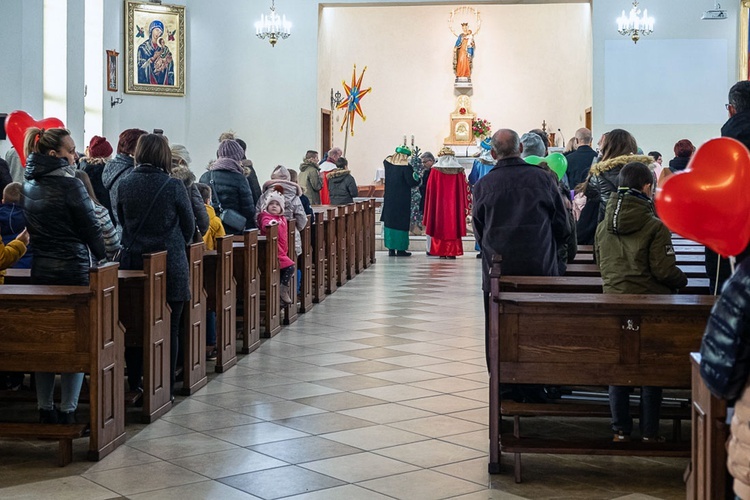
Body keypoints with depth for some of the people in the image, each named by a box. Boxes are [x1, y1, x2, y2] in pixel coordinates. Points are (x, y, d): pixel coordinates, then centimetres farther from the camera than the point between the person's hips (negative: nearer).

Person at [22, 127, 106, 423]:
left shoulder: (29, 186, 8)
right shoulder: (70, 185, -14)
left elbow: (31, 228, 15)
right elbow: (91, 228, -9)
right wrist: (101, 260, 4)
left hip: (40, 269, 7)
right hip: (73, 269, -7)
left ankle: (45, 409, 17)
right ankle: (67, 410, 0)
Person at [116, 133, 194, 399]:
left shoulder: (124, 184, -2)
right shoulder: (173, 186, -10)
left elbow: (122, 220, 11)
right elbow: (189, 226, 0)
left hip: (133, 262, 3)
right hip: (169, 265, -3)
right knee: (168, 328, 5)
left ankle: (134, 386, 16)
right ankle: (165, 389, 8)